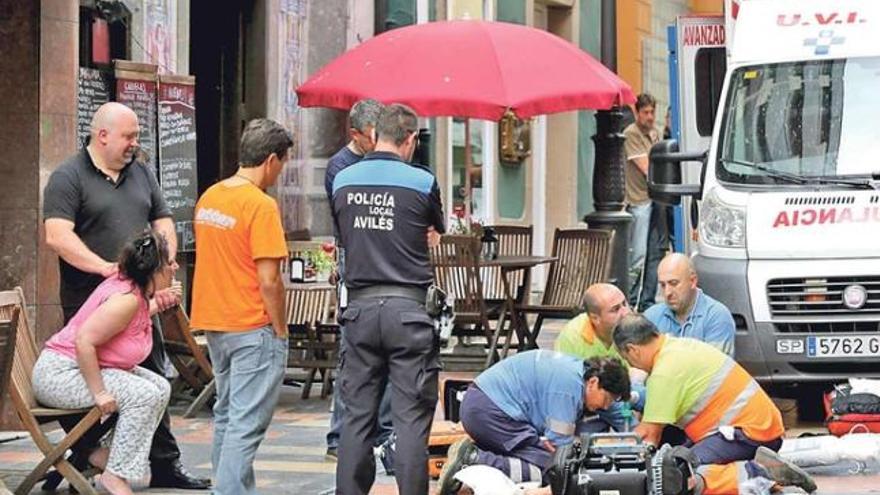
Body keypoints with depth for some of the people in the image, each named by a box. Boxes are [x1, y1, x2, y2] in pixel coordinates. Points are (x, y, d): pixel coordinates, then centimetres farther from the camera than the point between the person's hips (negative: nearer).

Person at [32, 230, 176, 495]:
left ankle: (105, 453, 9)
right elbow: (84, 340, -31)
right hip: (60, 372, -10)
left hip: (90, 368, 10)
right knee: (144, 394, -22)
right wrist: (99, 393, -28)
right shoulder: (126, 299, -25)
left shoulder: (134, 288, 4)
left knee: (160, 387, 5)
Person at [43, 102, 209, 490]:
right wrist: (104, 267, -27)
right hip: (88, 303, -6)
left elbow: (164, 226, 14)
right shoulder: (69, 178, -6)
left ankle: (165, 465, 16)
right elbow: (58, 236, -17)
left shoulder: (142, 175, 14)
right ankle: (78, 466, 10)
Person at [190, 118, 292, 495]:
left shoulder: (208, 197, 8)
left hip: (214, 323, 9)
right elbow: (269, 281, -20)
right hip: (253, 327, -8)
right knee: (247, 424, -6)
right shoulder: (261, 205, -17)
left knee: (226, 415, 18)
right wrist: (281, 329, -8)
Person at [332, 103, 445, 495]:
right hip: (407, 308, -4)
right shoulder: (422, 182, -5)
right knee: (412, 417, -2)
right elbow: (438, 233, 14)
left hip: (359, 308, 4)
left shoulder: (343, 181, 6)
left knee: (356, 415, 8)